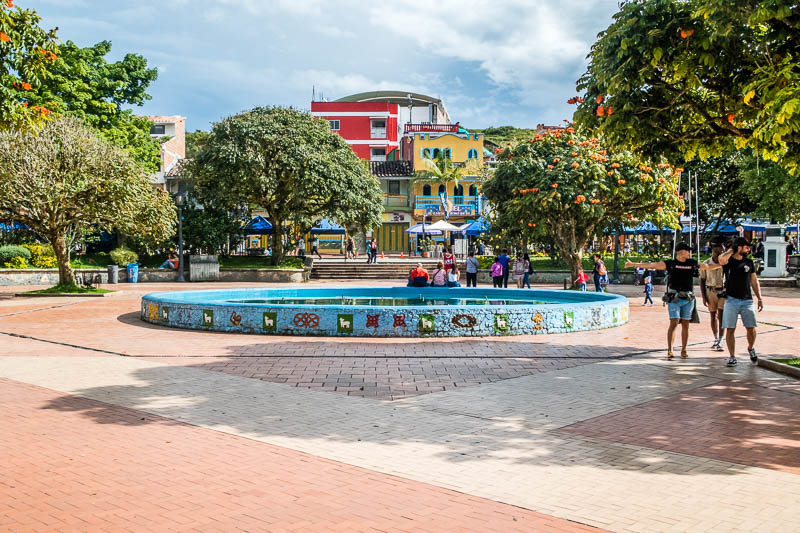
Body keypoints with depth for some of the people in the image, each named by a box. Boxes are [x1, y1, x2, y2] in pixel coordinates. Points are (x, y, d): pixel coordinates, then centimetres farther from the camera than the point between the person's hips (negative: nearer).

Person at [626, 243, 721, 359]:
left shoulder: (693, 263, 13)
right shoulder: (670, 263, 2)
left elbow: (708, 267, 27)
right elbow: (652, 265, -2)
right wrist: (634, 264, -8)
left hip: (688, 298, 4)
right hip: (674, 297, -4)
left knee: (685, 324, 5)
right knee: (674, 323, -10)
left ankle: (683, 350, 14)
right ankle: (669, 350, -10)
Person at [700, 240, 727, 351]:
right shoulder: (706, 264, -2)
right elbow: (702, 281, 3)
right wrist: (703, 296, -2)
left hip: (723, 292, -2)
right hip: (710, 292, 2)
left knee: (721, 316, -8)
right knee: (713, 316, 11)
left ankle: (720, 342, -8)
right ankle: (716, 339, 25)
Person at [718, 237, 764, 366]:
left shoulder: (749, 262, 12)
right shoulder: (729, 261, 0)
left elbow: (754, 281, 16)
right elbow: (721, 259, -26)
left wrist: (760, 299, 10)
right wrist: (731, 250, -7)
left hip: (747, 300, 3)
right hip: (731, 300, -3)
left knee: (751, 328, -3)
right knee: (730, 329, -3)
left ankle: (751, 348, 26)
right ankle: (732, 357, 7)